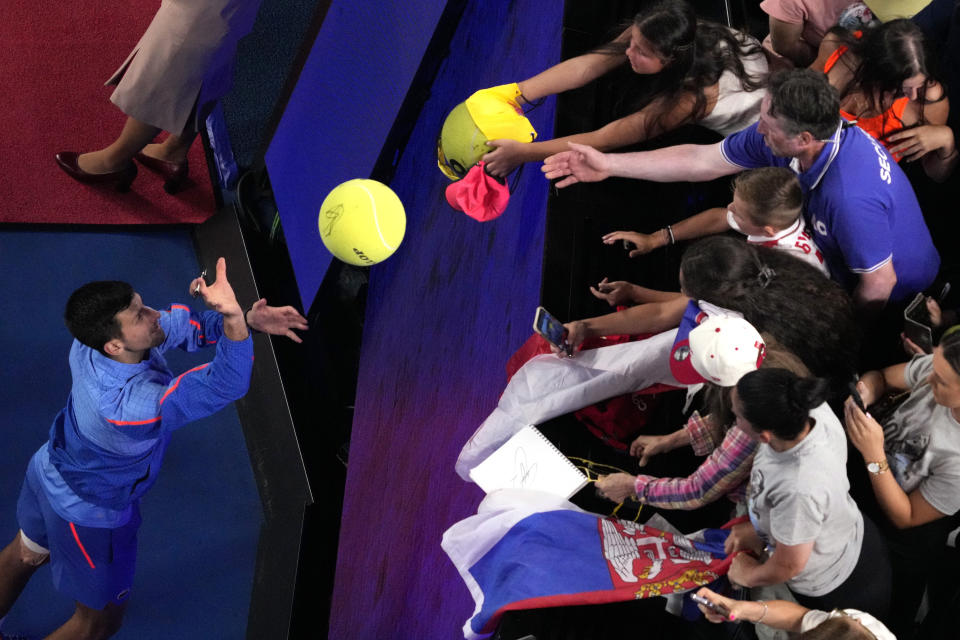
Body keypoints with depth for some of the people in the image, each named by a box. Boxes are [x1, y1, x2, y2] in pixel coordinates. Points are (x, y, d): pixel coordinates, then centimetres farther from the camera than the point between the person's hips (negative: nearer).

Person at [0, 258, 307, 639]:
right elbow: (226, 385, -46)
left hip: (49, 472, 8)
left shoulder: (92, 342, -25)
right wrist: (234, 318, -65)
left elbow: (181, 324, -10)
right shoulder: (133, 406, -47)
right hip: (90, 514, -8)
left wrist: (248, 319, -24)